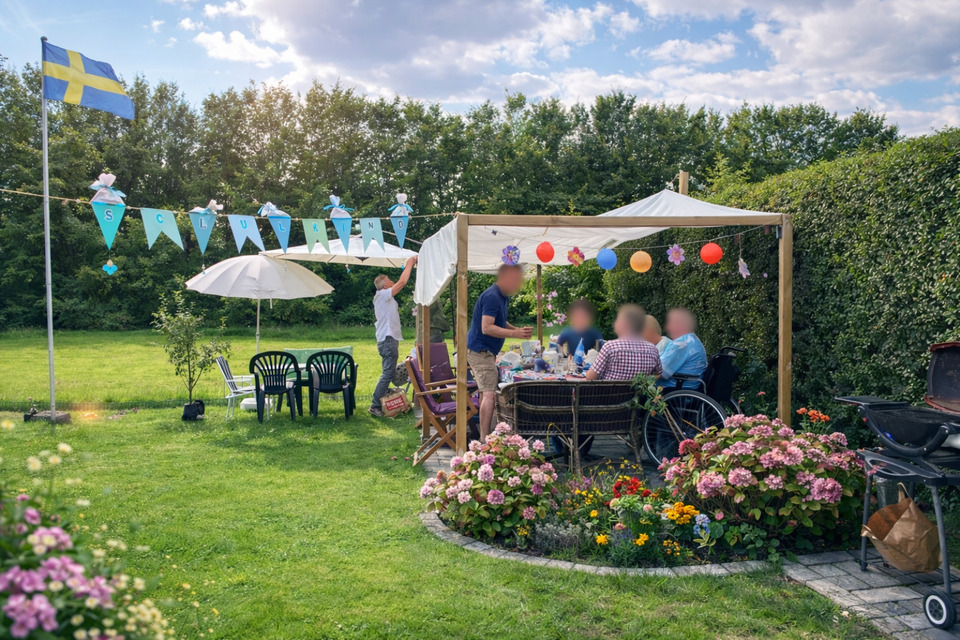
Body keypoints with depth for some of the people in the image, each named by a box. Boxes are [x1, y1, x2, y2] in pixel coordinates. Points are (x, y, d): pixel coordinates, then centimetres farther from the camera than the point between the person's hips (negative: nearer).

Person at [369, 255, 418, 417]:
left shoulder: (386, 297, 17)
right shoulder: (381, 295, -12)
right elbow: (402, 282, -16)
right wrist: (409, 264, -10)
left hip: (390, 339, 11)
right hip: (388, 339, -11)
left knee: (389, 373, 16)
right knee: (388, 373, -11)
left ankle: (383, 402, 21)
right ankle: (375, 405, -10)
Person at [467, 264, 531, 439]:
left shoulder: (503, 297, 12)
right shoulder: (492, 297, -21)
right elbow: (487, 328, -27)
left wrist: (518, 330, 5)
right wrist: (515, 334, -26)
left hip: (486, 351, 11)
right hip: (480, 350, -11)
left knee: (486, 394, 20)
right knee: (490, 395, -16)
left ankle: (484, 437, 32)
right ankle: (485, 440, -16)